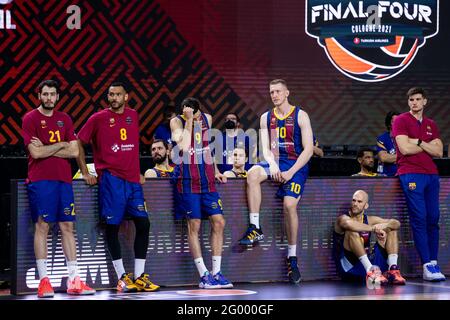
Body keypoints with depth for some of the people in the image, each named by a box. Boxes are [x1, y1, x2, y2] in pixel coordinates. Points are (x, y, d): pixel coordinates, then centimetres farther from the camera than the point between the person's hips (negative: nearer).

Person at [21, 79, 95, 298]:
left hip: (63, 179, 5)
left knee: (67, 226, 3)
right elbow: (36, 152, -11)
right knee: (42, 226, -6)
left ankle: (74, 280, 3)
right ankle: (43, 280, -5)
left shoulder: (64, 119, 14)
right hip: (40, 180, -5)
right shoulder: (30, 119, 0)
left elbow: (74, 151, 5)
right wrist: (60, 145, -1)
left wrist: (46, 149, -5)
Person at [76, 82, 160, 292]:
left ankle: (139, 277, 5)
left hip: (132, 179, 5)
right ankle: (122, 277, 3)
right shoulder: (98, 118, -1)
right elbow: (78, 143, 3)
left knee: (143, 223, -1)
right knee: (112, 225, -4)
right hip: (110, 178, -5)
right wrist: (85, 172, -2)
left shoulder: (133, 116, 13)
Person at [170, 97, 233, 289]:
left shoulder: (207, 119, 9)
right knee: (194, 226, -5)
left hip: (207, 179, 5)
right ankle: (204, 275, -2)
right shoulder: (177, 122, -6)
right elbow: (184, 146, -22)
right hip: (188, 181, -5)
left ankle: (216, 273, 4)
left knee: (218, 222, -1)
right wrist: (189, 120, -20)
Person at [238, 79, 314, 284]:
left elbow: (308, 149, -7)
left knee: (289, 204, -23)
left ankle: (292, 257, -12)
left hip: (296, 165, -4)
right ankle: (255, 229, -26)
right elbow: (266, 148, 7)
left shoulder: (300, 116, -1)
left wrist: (290, 172, -16)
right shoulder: (266, 118, 12)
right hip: (275, 162, 4)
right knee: (252, 173, -29)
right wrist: (273, 166, -14)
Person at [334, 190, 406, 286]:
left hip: (369, 262, 6)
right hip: (349, 266, -6)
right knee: (352, 231, -28)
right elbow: (348, 224, -32)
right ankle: (370, 270, -39)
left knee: (391, 230, 5)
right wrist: (373, 228, -27)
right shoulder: (343, 219, -5)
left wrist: (384, 225, -17)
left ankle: (393, 269, -17)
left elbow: (396, 223, 5)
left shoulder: (369, 220, 12)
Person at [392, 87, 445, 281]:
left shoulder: (431, 125, 19)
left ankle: (434, 263, 4)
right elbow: (405, 148, -10)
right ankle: (427, 265, -12)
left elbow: (439, 151, 8)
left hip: (431, 174, 6)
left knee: (433, 219, 2)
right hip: (410, 174, -6)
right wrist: (428, 146, 3)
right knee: (419, 219, -11)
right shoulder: (401, 121, 3)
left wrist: (418, 142, -5)